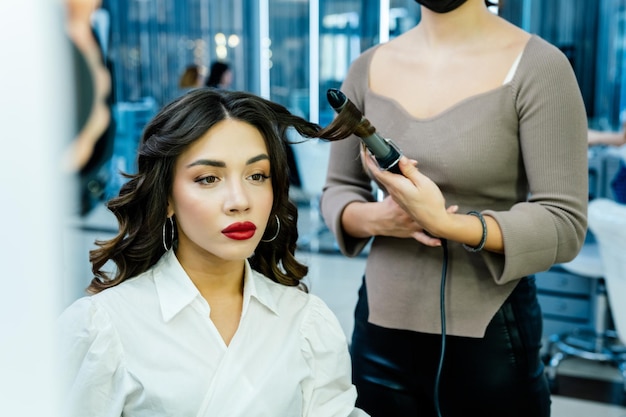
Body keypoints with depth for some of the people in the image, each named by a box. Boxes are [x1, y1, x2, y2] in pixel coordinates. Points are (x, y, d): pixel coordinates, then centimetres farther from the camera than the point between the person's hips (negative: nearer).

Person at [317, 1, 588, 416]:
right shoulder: (368, 69, 2)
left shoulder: (537, 66, -11)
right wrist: (375, 218, -13)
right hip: (381, 325, 4)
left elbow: (565, 225, -13)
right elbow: (337, 190, 9)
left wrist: (444, 223, -26)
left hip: (489, 335, -3)